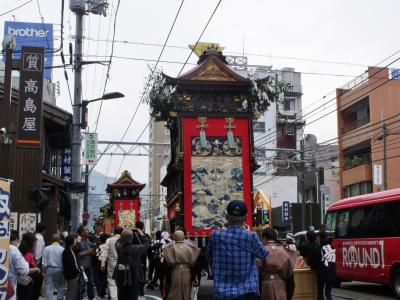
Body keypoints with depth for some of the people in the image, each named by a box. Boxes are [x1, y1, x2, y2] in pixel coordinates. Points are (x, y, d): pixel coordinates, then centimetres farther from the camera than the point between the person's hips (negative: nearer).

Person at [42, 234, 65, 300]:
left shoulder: (47, 248, -3)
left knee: (48, 287, 4)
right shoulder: (62, 249, -7)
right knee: (60, 287, 10)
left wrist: (44, 270, 9)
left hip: (49, 269, 1)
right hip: (59, 270, -1)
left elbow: (44, 262, -2)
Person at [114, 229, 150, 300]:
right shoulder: (136, 248, -20)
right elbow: (147, 244, -3)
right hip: (134, 278, -4)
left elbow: (118, 242, 16)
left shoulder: (119, 247, -9)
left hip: (121, 278, 4)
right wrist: (142, 235, 8)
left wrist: (124, 235, 13)